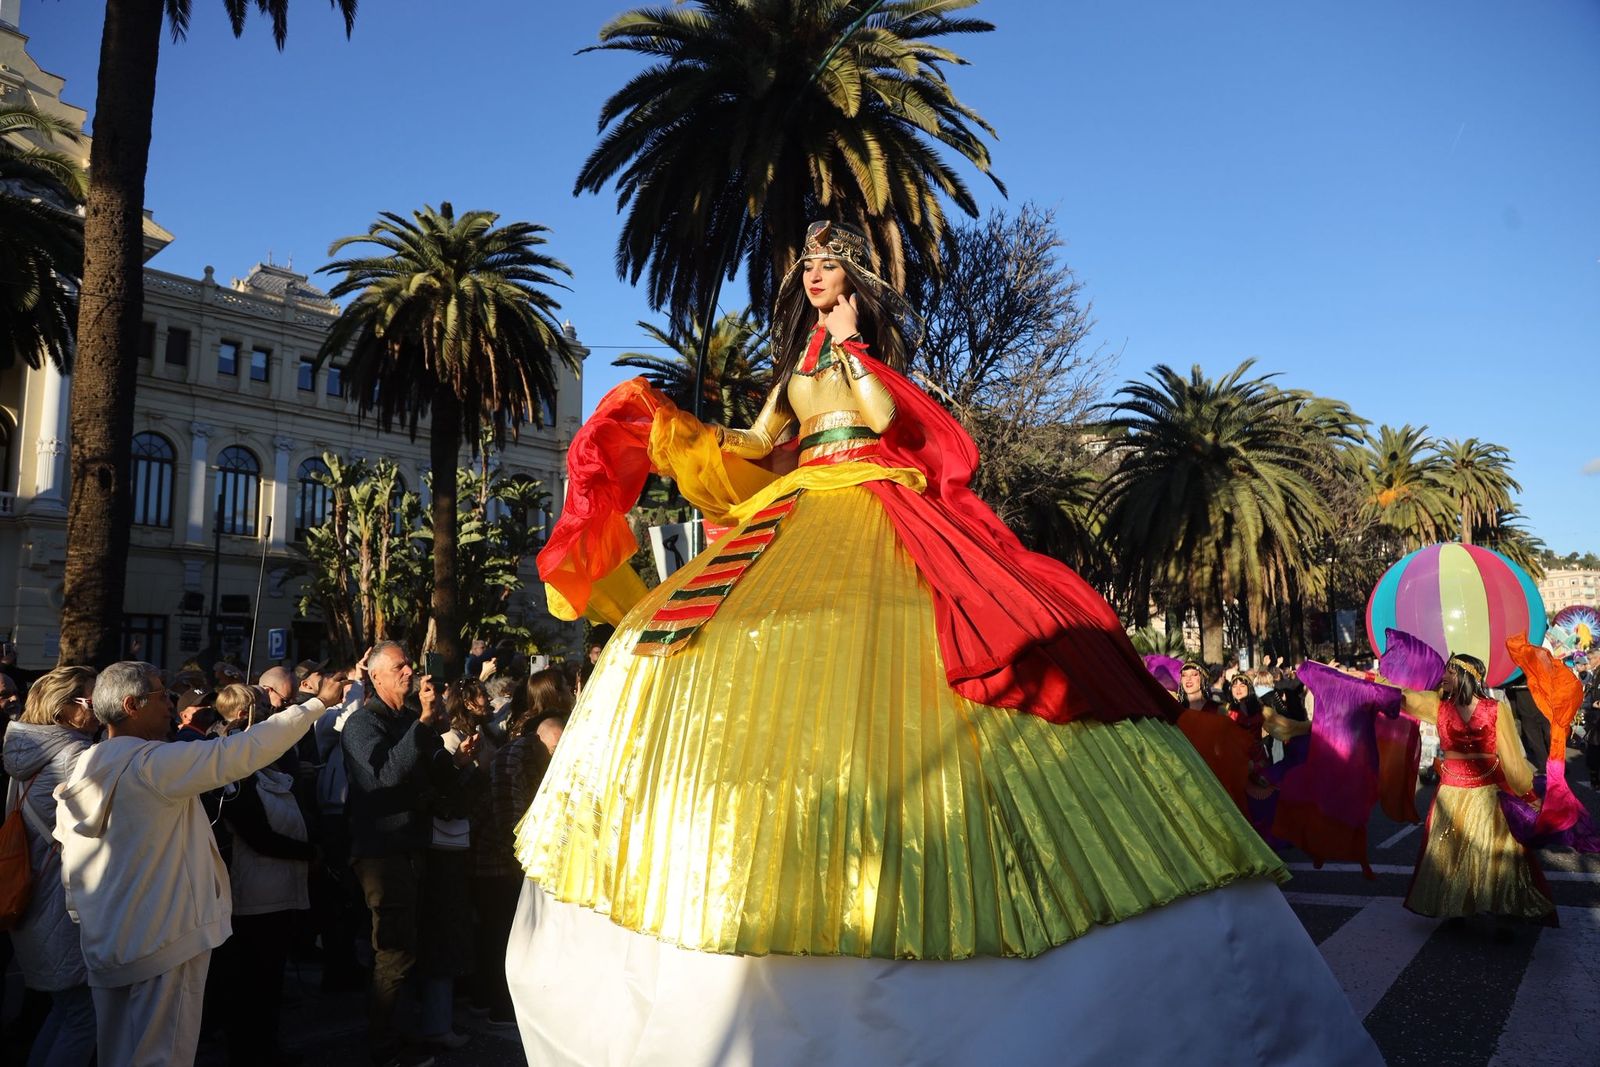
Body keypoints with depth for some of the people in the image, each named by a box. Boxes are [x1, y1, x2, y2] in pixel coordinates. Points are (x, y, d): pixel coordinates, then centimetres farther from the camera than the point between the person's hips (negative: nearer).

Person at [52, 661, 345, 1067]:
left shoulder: (79, 773, 6)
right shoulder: (155, 763, -19)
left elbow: (72, 877, 12)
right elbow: (248, 749, -21)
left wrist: (86, 925, 24)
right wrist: (319, 701, -13)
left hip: (106, 944, 8)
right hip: (164, 942, -8)